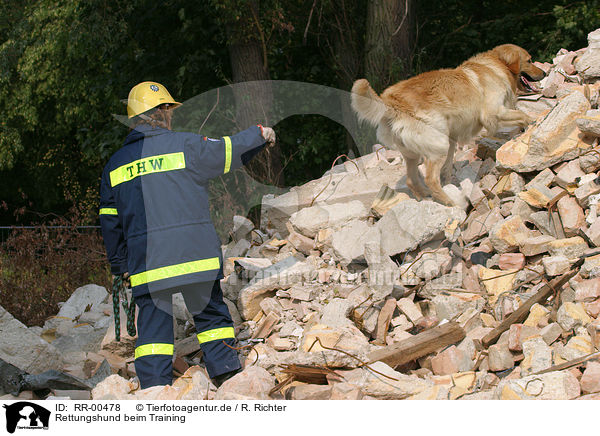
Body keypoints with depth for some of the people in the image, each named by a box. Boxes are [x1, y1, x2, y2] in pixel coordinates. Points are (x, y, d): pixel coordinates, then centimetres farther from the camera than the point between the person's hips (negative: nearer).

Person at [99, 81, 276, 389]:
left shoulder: (114, 165, 11)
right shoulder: (184, 145, -1)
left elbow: (110, 222, 13)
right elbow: (228, 151, 9)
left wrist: (120, 265, 22)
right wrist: (259, 134, 27)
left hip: (146, 264, 2)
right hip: (195, 257, -2)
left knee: (153, 328, 4)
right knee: (211, 315, 12)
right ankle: (229, 378, 9)